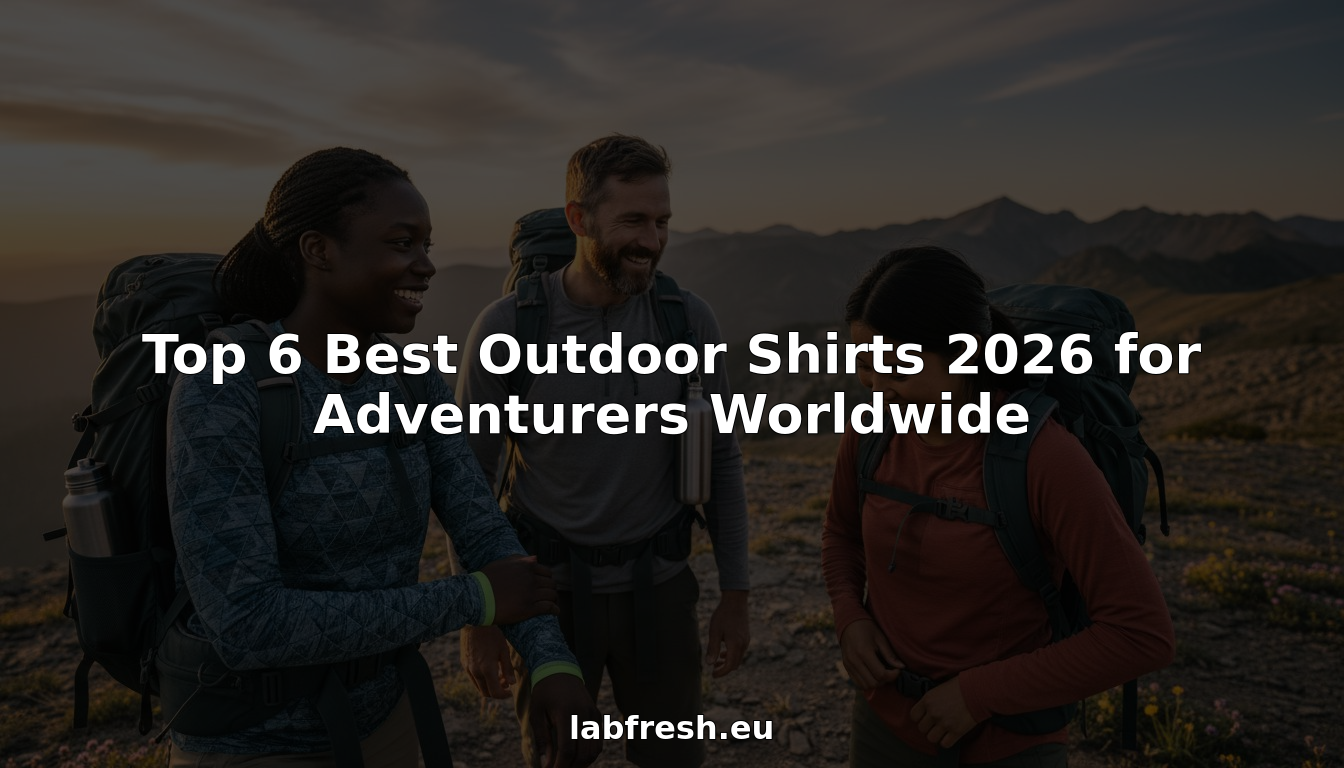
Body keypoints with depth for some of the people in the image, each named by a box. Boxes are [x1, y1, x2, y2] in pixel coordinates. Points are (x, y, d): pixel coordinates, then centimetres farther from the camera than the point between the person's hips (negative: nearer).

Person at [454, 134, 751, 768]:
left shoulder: (689, 319, -9)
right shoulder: (505, 328, -15)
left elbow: (719, 461, -1)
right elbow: (469, 478, -6)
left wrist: (734, 596, 1)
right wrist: (476, 620, -5)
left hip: (656, 588, 2)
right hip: (553, 591, -1)